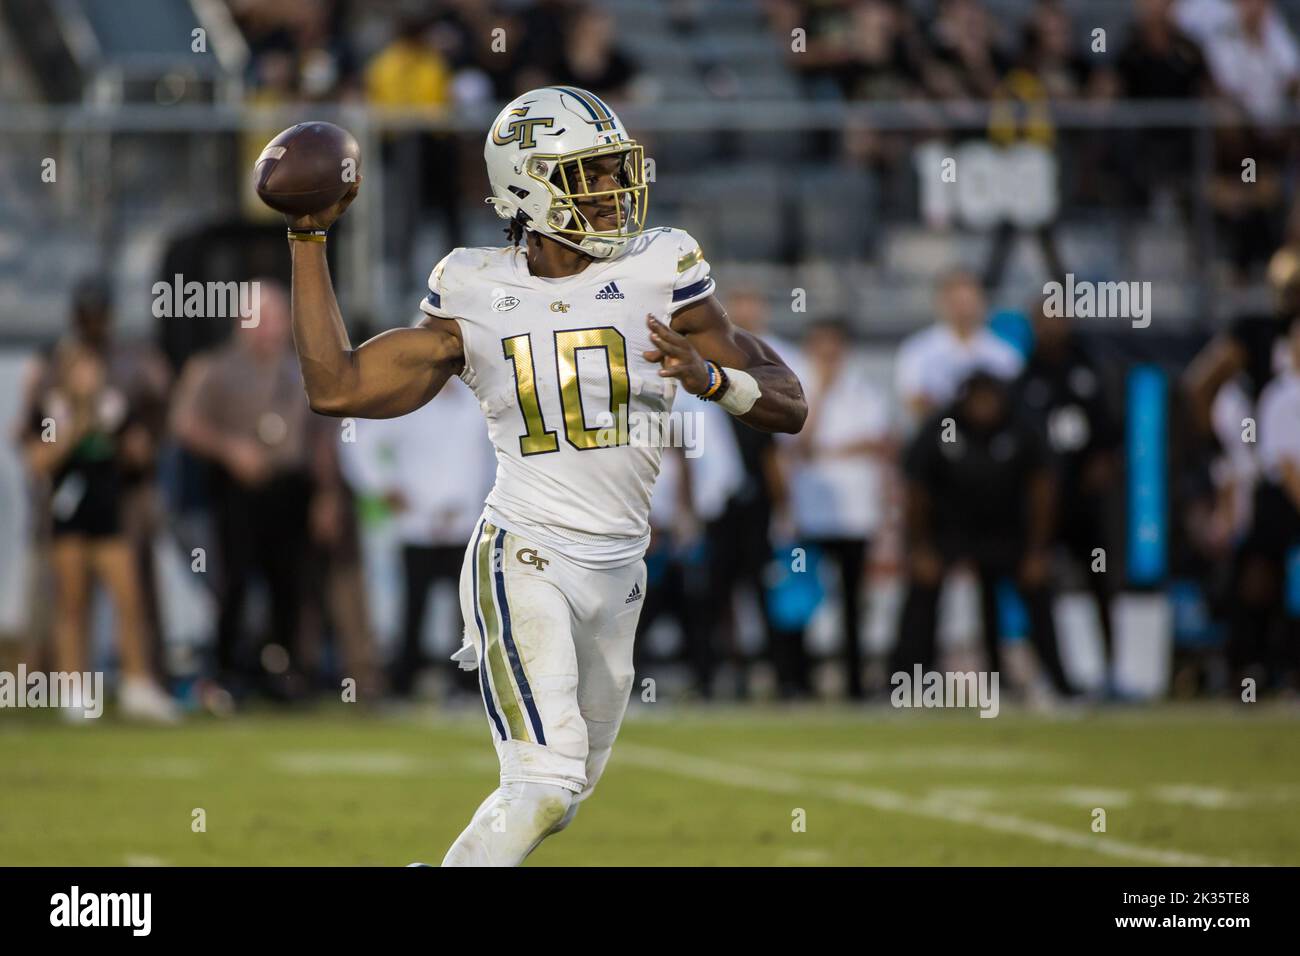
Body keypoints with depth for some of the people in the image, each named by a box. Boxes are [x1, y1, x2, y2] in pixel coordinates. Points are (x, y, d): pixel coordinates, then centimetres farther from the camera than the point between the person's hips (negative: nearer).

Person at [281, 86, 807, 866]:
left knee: (557, 800, 15)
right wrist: (309, 237, 5)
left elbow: (789, 408, 2)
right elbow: (337, 388, 4)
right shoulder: (476, 297, 2)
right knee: (545, 786, -21)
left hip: (617, 575, 4)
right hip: (524, 561, -4)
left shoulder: (658, 274, 1)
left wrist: (711, 377, -20)